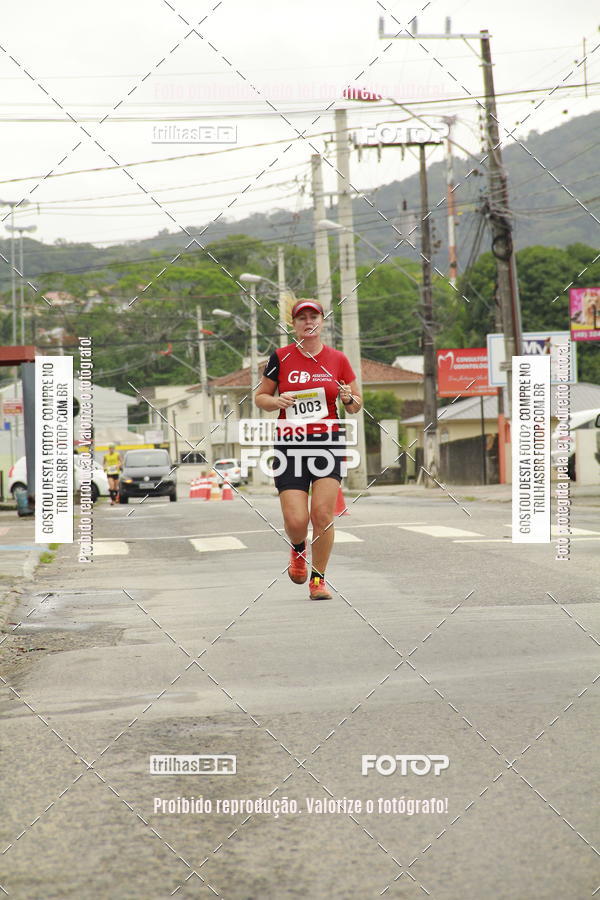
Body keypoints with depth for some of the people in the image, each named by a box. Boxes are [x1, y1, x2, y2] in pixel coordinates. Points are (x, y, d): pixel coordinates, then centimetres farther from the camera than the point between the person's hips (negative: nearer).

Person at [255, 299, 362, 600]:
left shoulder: (337, 360, 5)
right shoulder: (280, 358, 3)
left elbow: (355, 406, 13)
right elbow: (260, 397, 11)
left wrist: (349, 398, -10)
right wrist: (277, 401, -10)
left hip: (327, 441, 0)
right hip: (289, 442, 0)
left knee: (322, 513, -12)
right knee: (295, 521, -9)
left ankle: (318, 579, 5)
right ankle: (298, 550, 28)